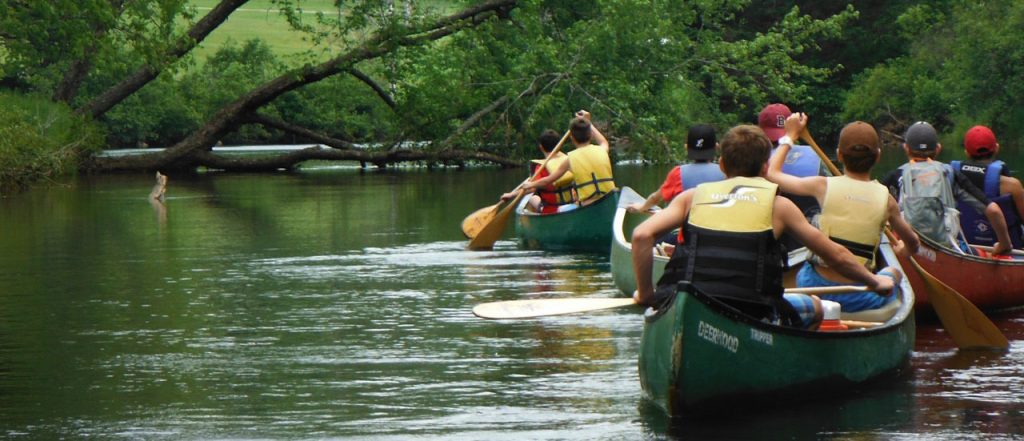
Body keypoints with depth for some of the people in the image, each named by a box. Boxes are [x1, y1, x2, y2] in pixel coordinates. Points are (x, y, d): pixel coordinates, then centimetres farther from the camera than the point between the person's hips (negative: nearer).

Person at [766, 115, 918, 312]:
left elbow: (771, 173, 7)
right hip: (861, 301, 0)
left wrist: (789, 136, 20)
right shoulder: (885, 198, -4)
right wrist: (904, 249, 36)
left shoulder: (824, 186, -7)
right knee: (891, 272, 32)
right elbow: (913, 244, 12)